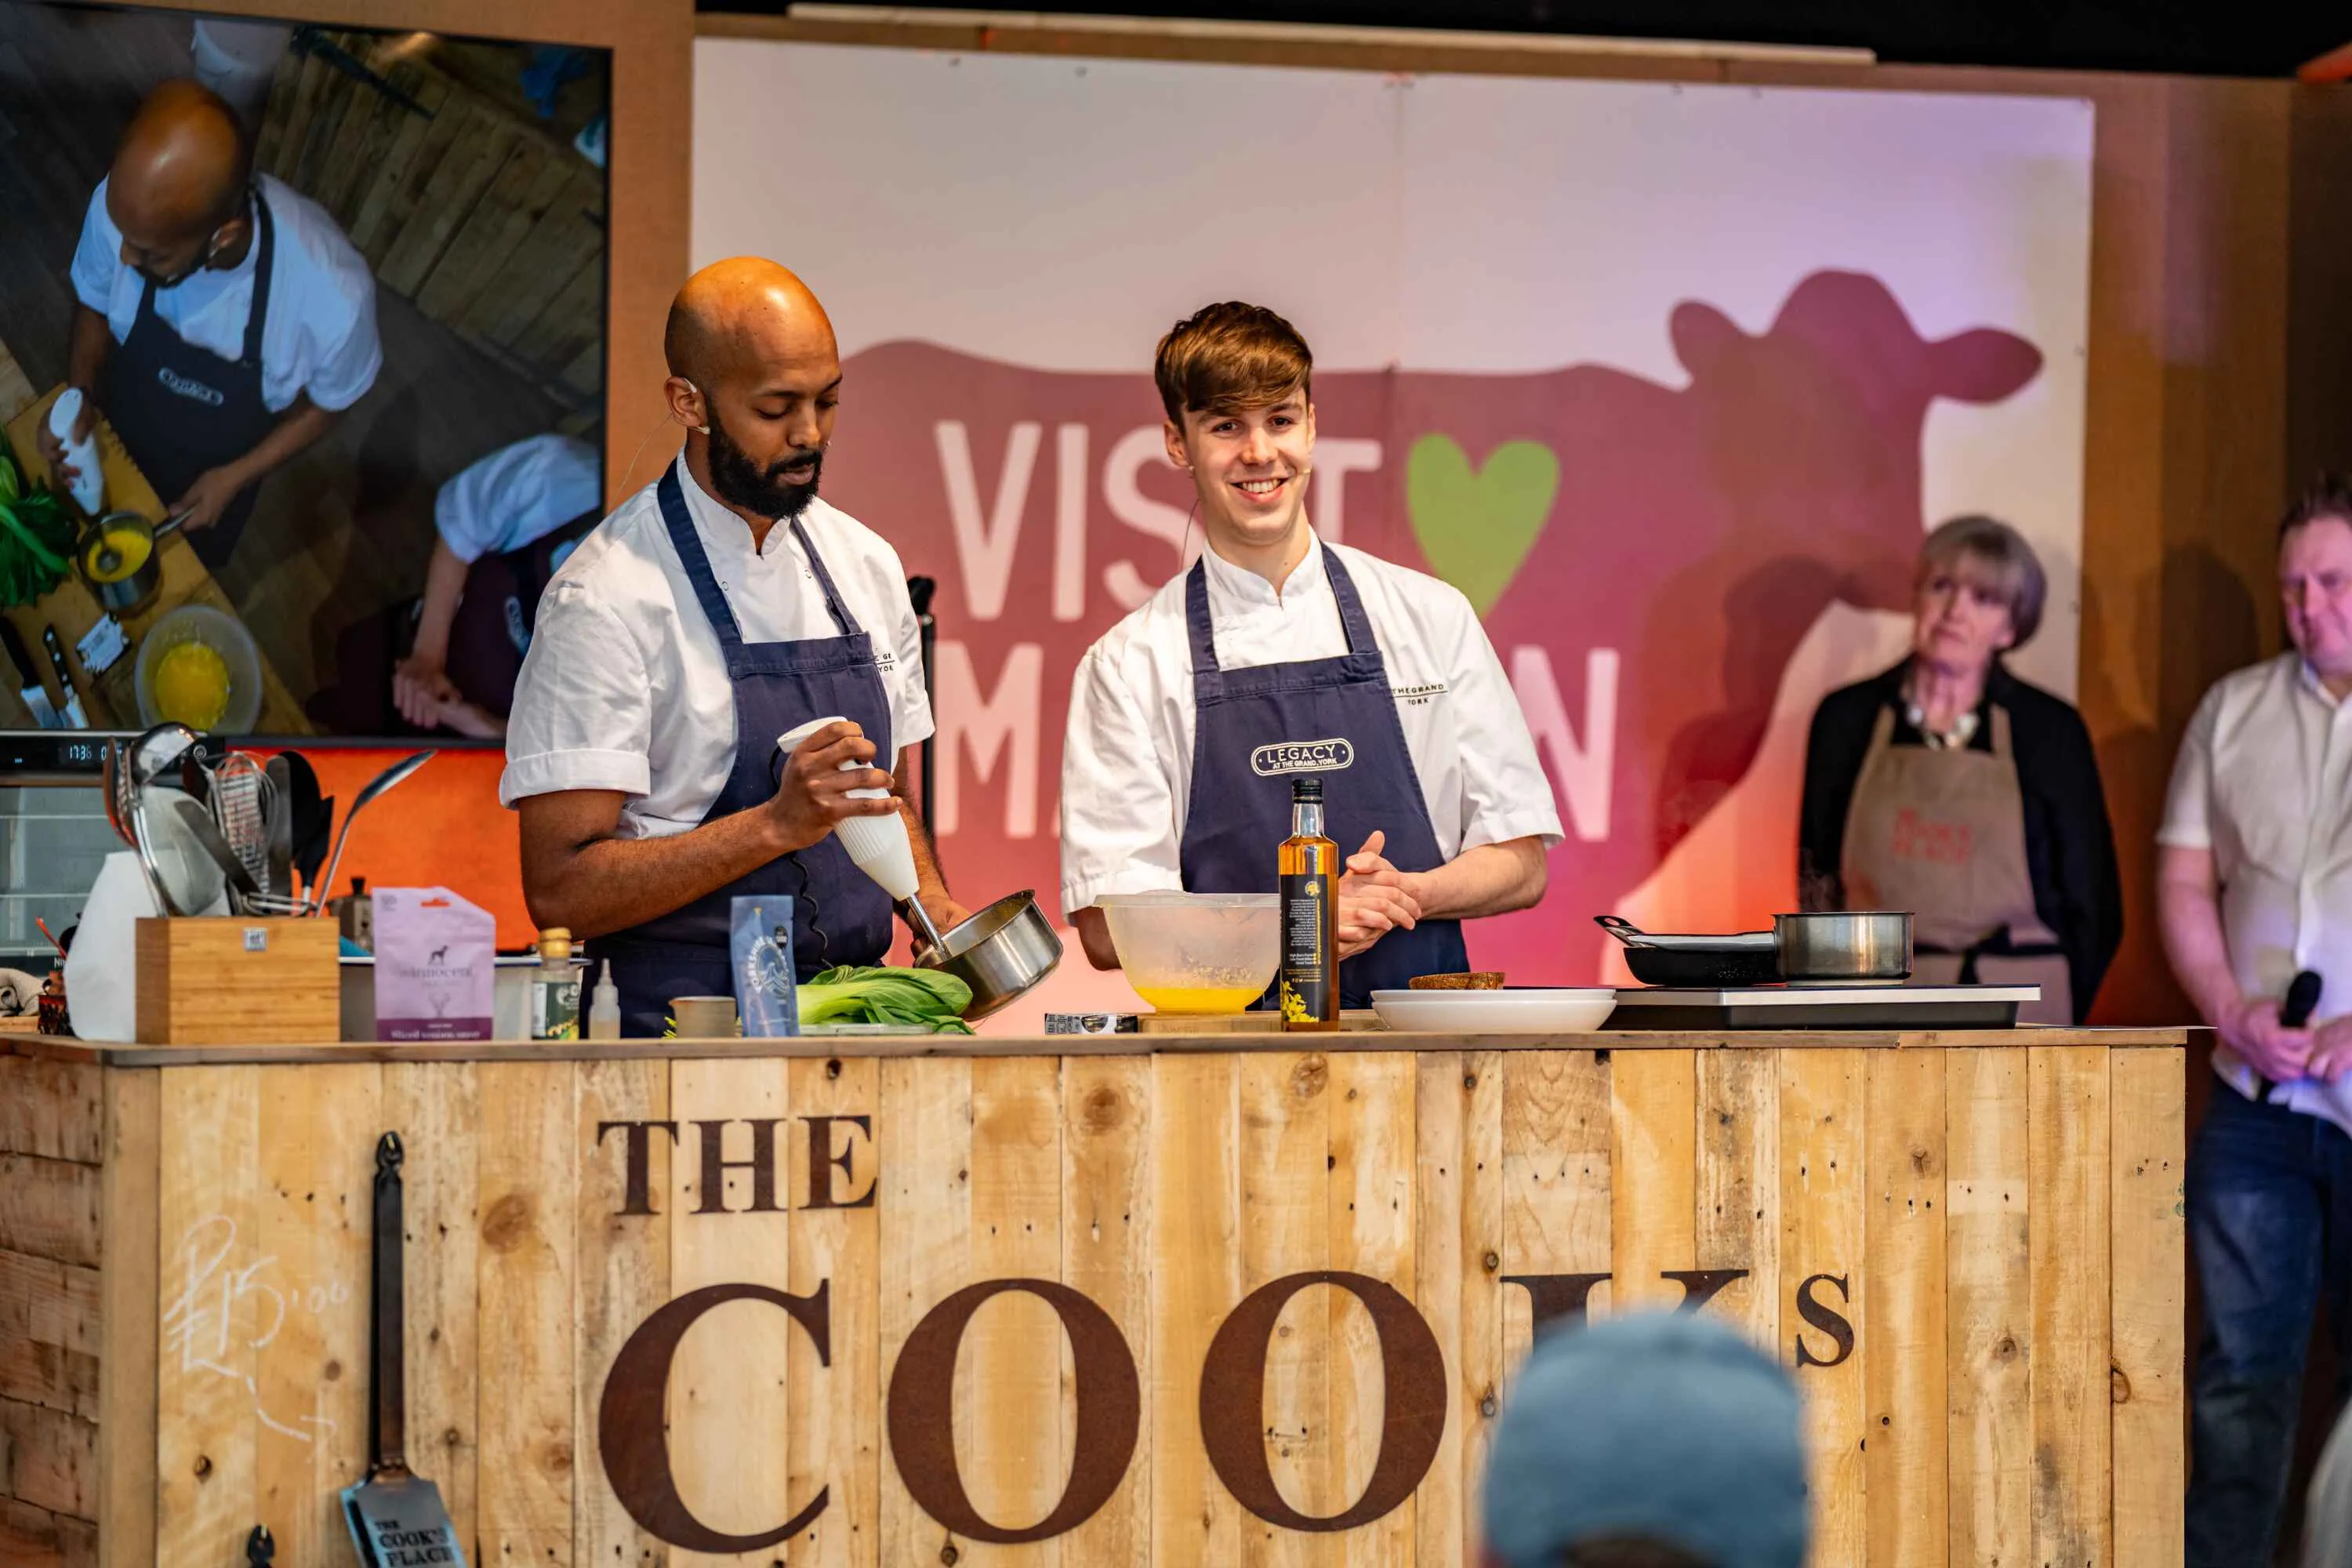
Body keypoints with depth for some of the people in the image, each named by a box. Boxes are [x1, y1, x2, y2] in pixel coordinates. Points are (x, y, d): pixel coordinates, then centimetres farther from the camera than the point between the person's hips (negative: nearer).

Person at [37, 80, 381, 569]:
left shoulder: (332, 295, -42)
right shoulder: (127, 205, -35)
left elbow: (329, 401, -17)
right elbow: (95, 303, -9)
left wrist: (237, 478, -16)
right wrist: (79, 394, -24)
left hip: (217, 476, -1)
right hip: (122, 442, 1)